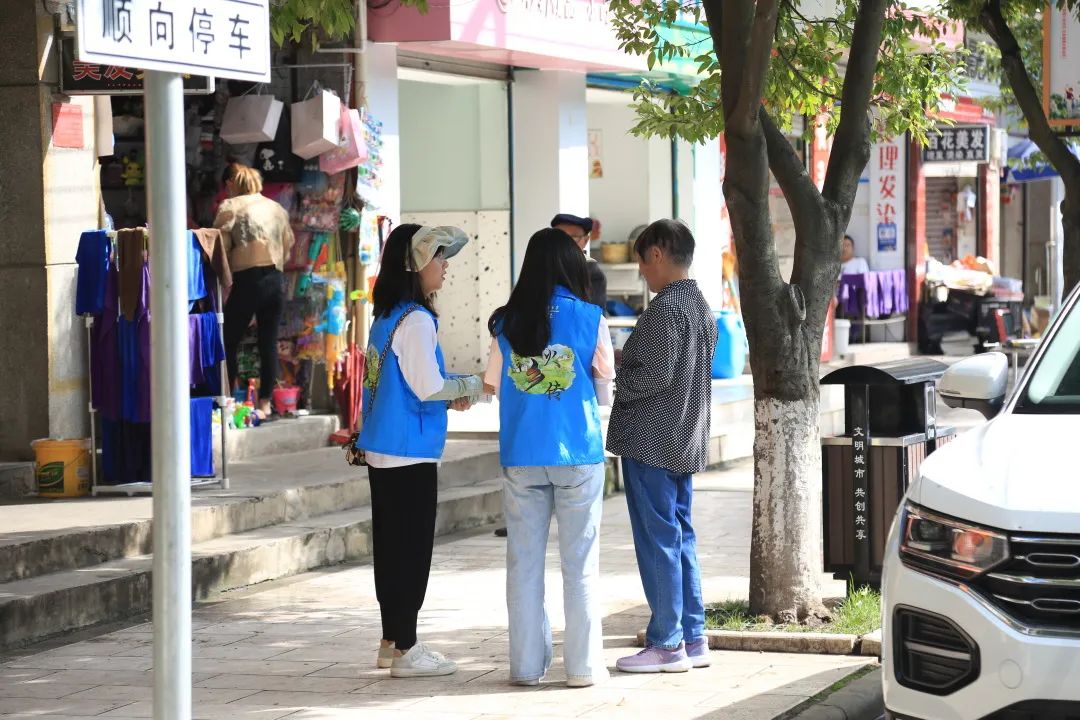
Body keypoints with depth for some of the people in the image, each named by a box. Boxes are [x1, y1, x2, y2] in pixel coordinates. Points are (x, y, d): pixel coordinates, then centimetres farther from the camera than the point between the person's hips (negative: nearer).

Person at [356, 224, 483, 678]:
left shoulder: (386, 316, 12)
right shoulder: (416, 320, -17)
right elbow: (429, 387, -19)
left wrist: (449, 396, 10)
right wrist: (470, 386, -2)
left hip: (382, 451, 9)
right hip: (410, 454, -9)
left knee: (391, 546, 13)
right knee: (412, 549, -3)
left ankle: (391, 641, 21)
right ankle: (406, 650, 1)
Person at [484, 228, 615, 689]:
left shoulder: (506, 323, 0)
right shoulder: (589, 319, -5)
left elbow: (491, 384, 10)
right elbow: (604, 391, 2)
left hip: (521, 458, 2)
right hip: (578, 455, -2)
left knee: (523, 562, 8)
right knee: (579, 563, 5)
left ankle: (526, 663, 11)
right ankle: (583, 664, 6)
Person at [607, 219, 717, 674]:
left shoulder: (665, 308, -16)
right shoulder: (701, 307, 14)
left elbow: (655, 376, -22)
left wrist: (616, 384, -6)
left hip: (651, 443, -9)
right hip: (685, 443, 10)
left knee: (657, 542, -5)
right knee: (681, 539, 13)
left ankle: (666, 644, -2)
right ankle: (693, 639, 15)